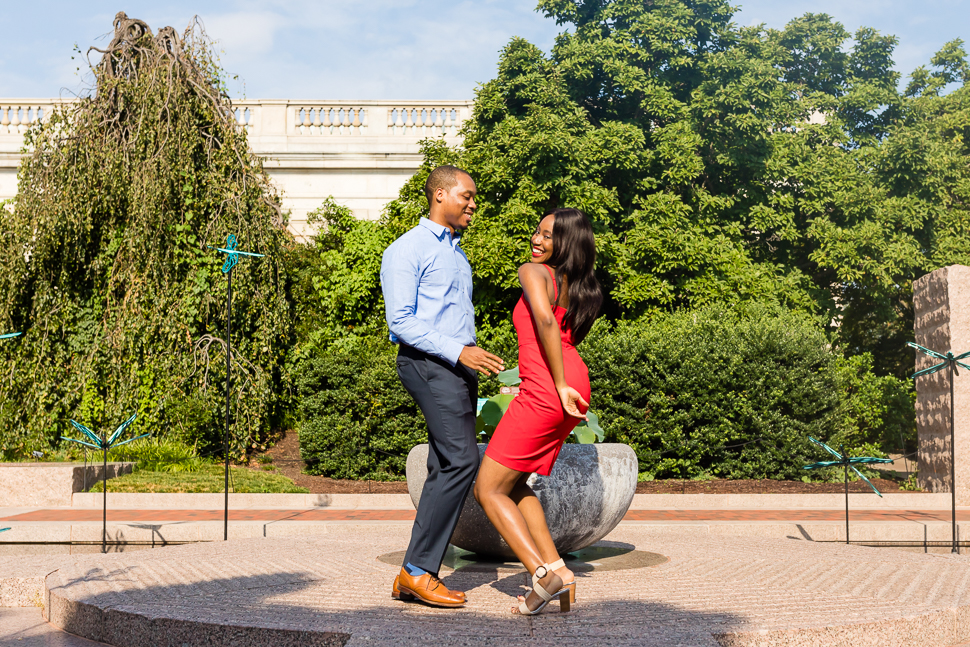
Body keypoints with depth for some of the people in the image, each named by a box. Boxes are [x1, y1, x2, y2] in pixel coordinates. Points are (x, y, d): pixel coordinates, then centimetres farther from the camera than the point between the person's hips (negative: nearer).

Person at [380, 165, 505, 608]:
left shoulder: (457, 252, 24)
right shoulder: (407, 250, -4)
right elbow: (401, 321, -13)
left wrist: (476, 356, 17)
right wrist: (458, 352, -19)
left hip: (458, 366, 9)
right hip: (428, 363, -9)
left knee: (446, 470, 5)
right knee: (461, 461, -18)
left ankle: (414, 576, 10)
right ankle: (418, 570, -11)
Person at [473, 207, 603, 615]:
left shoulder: (533, 272, -4)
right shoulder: (580, 286, 19)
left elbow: (544, 319, -22)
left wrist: (560, 385, -19)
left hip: (544, 393, -9)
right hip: (573, 393, 9)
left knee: (487, 490, 2)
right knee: (513, 485, 20)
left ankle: (543, 575, -8)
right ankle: (556, 567, 11)